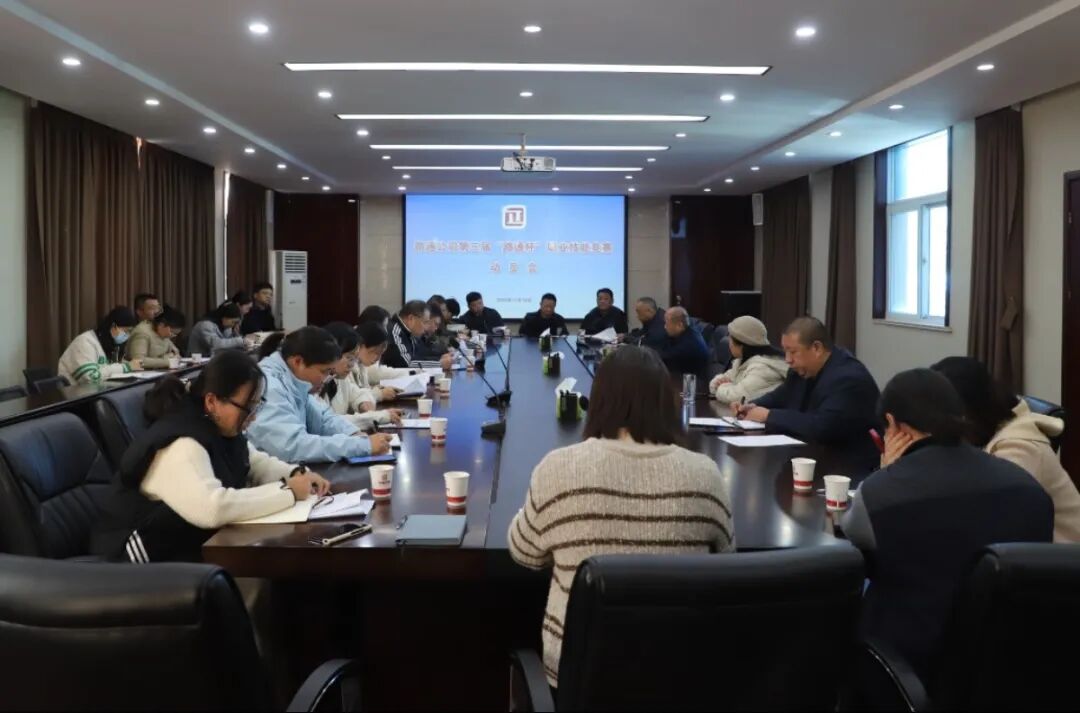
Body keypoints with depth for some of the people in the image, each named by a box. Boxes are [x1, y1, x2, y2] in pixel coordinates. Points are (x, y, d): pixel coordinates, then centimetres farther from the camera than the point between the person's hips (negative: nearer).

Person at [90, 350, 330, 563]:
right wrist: (288, 491, -30)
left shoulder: (220, 427, 1)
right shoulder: (180, 444, -27)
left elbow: (256, 463, 16)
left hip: (198, 541, 8)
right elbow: (213, 509, -40)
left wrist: (295, 475, -5)